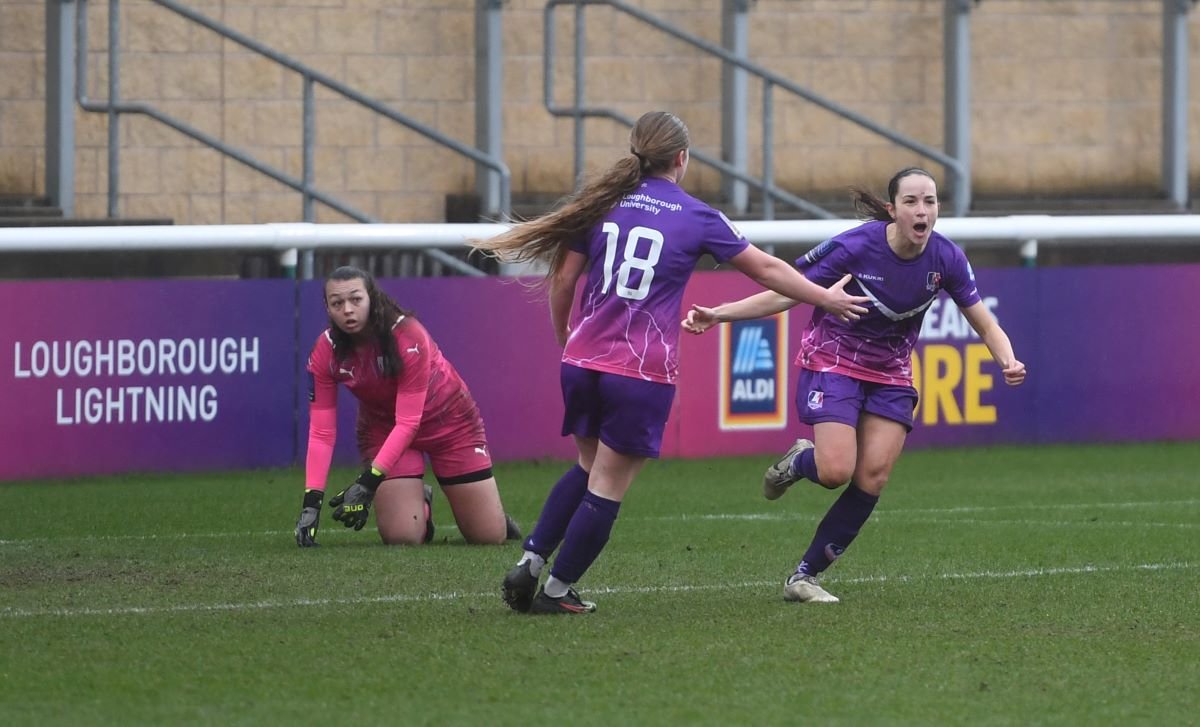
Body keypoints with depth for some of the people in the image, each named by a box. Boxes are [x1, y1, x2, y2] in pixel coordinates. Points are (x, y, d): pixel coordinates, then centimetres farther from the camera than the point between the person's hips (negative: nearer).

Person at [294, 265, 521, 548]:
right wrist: (311, 501, -28)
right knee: (402, 535, -15)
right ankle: (420, 501, 20)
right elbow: (321, 432, -19)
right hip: (382, 426, 2)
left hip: (448, 418, -2)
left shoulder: (408, 336, -31)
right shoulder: (325, 352, -20)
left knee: (490, 535, -1)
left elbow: (408, 422, -32)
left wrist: (368, 483, -39)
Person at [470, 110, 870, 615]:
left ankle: (531, 560, 9)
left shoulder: (603, 204, 6)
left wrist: (563, 336, 25)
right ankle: (558, 590, 6)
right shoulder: (696, 218, 0)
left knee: (588, 468, 22)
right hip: (643, 372, -4)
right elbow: (766, 270, 9)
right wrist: (826, 299, 23)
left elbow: (563, 279, 8)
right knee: (607, 487, 4)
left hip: (583, 363, 4)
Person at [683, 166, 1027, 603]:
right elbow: (787, 293, -15)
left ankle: (805, 576, 5)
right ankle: (798, 461, 18)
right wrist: (718, 315, -24)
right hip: (833, 364, -4)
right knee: (837, 471, -21)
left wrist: (1007, 361, -28)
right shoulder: (856, 247, -23)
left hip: (890, 375, 4)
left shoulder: (946, 259, -13)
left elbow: (985, 324, -6)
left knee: (872, 477, -8)